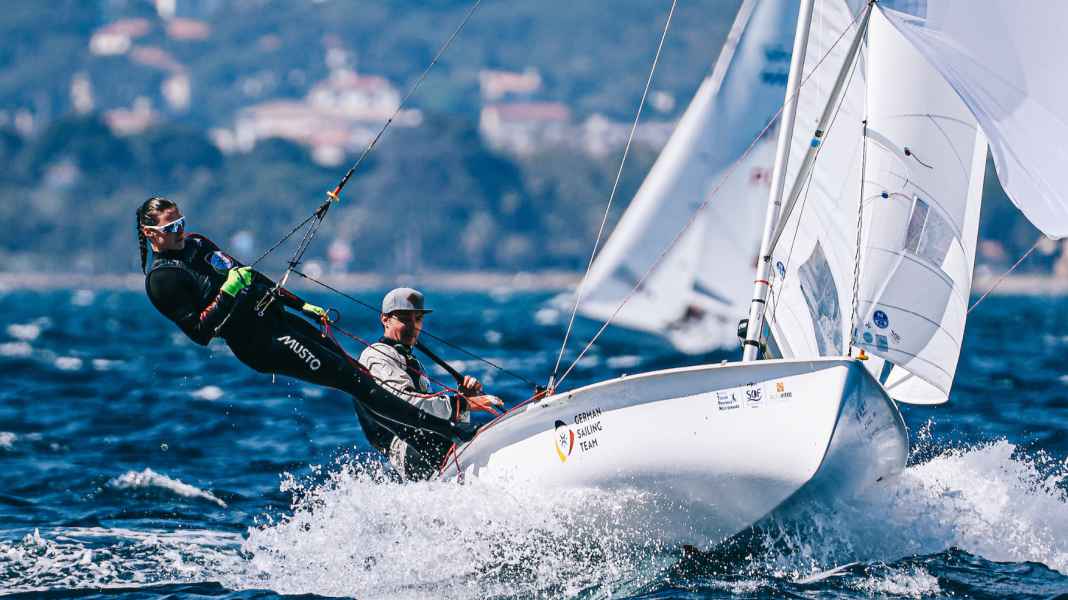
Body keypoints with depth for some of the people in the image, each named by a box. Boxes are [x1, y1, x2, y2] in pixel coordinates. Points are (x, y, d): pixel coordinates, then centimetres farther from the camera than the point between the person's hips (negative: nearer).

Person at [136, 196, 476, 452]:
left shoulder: (194, 244, 15)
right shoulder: (162, 278, -11)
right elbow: (200, 332, -18)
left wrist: (302, 305, 22)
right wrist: (227, 292, -26)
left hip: (276, 315, 9)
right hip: (259, 344, -9)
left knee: (353, 369, 3)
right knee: (354, 381, -13)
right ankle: (442, 432, -14)